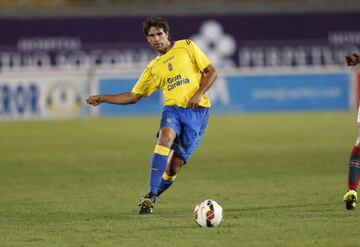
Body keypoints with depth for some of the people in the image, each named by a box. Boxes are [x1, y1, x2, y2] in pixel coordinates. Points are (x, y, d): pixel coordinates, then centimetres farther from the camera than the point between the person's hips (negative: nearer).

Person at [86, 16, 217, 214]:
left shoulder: (186, 47, 7)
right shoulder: (153, 69, 17)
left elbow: (211, 72, 6)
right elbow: (133, 96, 21)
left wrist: (199, 93, -10)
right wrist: (103, 98, 13)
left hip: (197, 110, -2)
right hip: (173, 108, 2)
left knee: (175, 165, -8)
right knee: (165, 139, -31)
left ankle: (151, 199, 14)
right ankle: (150, 196, -32)